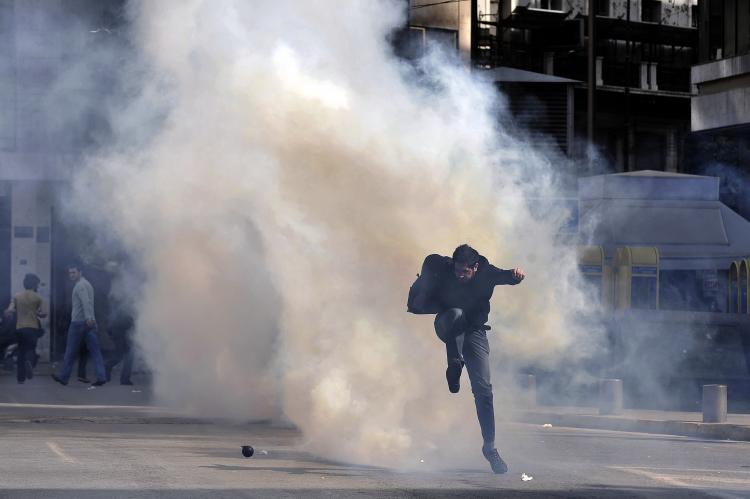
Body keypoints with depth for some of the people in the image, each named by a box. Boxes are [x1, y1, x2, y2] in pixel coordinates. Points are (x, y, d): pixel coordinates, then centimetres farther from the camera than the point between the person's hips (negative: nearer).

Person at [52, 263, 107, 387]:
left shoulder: (80, 285, -10)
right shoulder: (87, 284, 20)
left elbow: (85, 302, -25)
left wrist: (88, 317, -36)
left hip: (78, 322, -8)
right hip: (90, 323, 8)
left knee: (71, 352, 3)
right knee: (95, 351, -1)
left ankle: (64, 377, 12)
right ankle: (100, 377, -12)